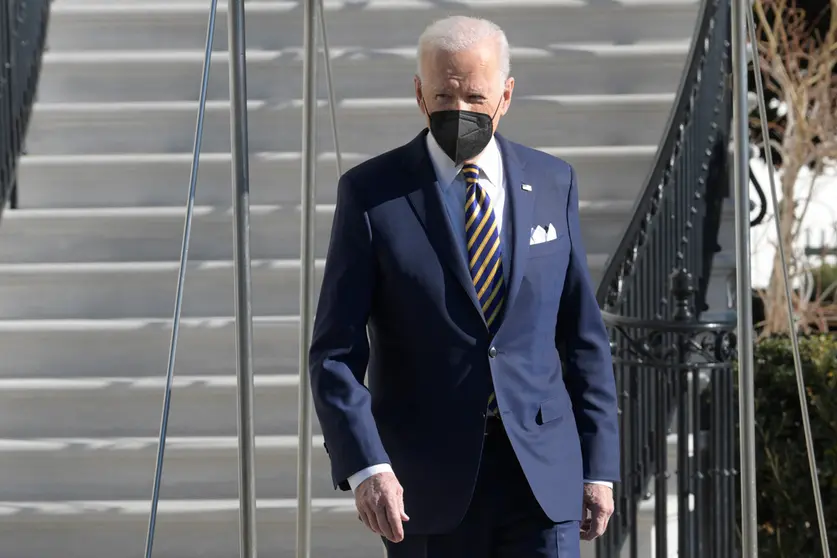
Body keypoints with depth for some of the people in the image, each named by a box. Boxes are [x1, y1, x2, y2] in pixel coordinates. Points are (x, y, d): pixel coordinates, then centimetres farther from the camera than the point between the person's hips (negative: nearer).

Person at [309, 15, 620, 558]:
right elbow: (336, 352, -7)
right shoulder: (371, 193, -3)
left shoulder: (552, 183, 6)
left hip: (542, 474, 2)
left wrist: (599, 465, 7)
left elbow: (583, 335, 11)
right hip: (428, 480, -1)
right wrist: (365, 467, -20)